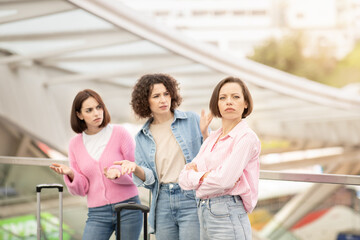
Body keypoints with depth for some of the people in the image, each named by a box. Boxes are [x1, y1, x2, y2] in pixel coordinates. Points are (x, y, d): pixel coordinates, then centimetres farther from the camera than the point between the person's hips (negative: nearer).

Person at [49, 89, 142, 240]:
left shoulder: (119, 133, -3)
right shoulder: (75, 144, 5)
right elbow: (81, 189, 6)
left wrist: (117, 173, -21)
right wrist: (70, 174, -15)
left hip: (128, 209, -2)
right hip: (97, 214, 2)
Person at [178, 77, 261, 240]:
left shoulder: (246, 137, -9)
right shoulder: (212, 137, 14)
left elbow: (225, 179, -19)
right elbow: (183, 178, 8)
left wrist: (195, 177, -1)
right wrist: (203, 176, -12)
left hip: (228, 216, -7)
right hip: (204, 214, 8)